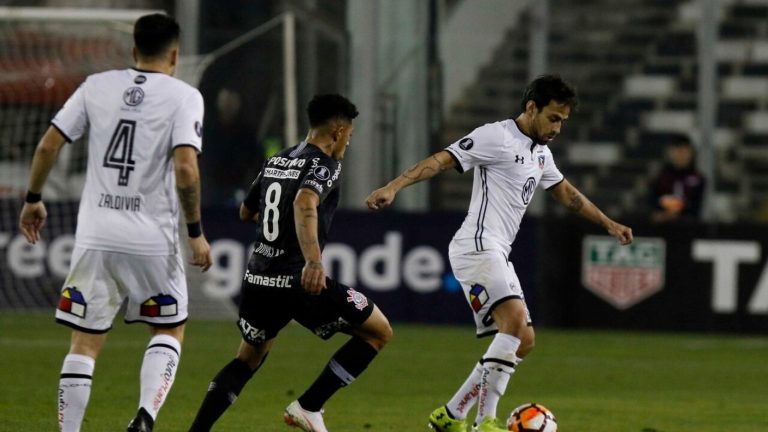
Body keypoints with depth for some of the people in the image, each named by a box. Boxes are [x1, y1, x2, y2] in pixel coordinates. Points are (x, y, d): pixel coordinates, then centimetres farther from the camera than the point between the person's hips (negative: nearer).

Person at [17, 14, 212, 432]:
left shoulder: (97, 86, 6)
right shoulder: (183, 96, -5)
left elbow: (48, 146, 4)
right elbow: (185, 168, -16)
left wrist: (33, 199, 19)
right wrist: (196, 232, -6)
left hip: (95, 236, 2)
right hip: (152, 237, -2)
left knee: (84, 343, 9)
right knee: (170, 330, 16)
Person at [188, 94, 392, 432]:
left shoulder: (275, 162, 15)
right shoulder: (325, 165, -8)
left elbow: (246, 212, 30)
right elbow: (304, 203, -29)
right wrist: (313, 261, -41)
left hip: (258, 278, 8)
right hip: (300, 282, -7)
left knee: (248, 359, 27)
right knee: (379, 332, 5)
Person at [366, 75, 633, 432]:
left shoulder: (540, 153, 19)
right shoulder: (496, 137, -9)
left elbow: (567, 193, 35)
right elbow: (441, 160, -16)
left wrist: (609, 224, 41)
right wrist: (393, 187, -29)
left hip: (497, 255, 10)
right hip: (477, 248, -10)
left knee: (523, 341, 8)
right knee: (516, 320, -26)